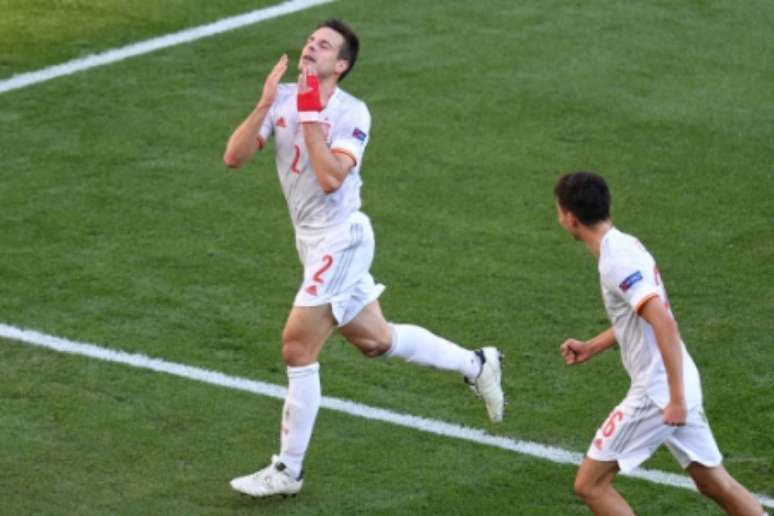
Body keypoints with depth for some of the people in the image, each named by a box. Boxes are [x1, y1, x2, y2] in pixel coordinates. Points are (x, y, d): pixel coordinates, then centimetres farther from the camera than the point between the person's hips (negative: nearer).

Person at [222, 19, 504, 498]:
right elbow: (234, 157, -8)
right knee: (375, 339, 18)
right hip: (316, 241, 8)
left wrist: (310, 116, -25)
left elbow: (330, 179, -30)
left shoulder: (352, 113, -16)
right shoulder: (281, 99, 1)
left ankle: (287, 471, 4)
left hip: (340, 239, -8)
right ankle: (476, 364, 36)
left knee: (297, 348, -6)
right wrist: (265, 104, -18)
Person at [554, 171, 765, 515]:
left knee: (590, 484, -1)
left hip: (656, 392, -10)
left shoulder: (617, 261, -19)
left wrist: (676, 398, -29)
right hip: (675, 387, 10)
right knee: (715, 483, 16)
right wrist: (592, 348, 21)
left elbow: (664, 323, -28)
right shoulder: (623, 245, 11)